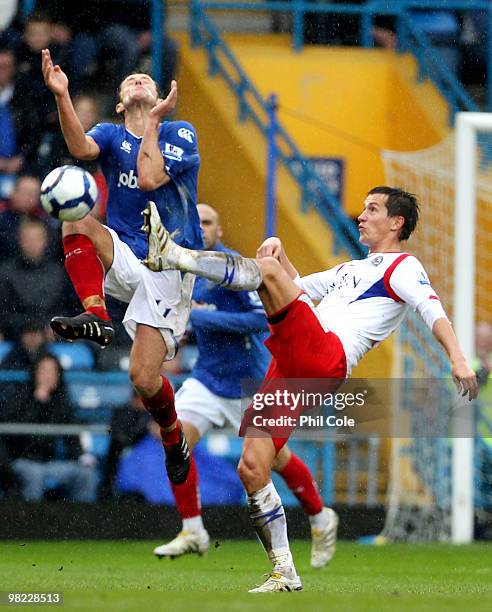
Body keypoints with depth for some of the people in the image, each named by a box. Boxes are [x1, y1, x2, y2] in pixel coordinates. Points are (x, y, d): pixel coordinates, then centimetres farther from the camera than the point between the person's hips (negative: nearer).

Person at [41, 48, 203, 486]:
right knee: (75, 218, -28)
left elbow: (149, 178, -18)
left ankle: (174, 438, 19)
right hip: (124, 259, 3)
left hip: (169, 267, -3)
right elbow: (81, 148, -17)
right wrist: (62, 97, -32)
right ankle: (96, 317, -33)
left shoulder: (181, 133, 0)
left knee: (143, 377, -13)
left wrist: (154, 121, -10)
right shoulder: (111, 135, 9)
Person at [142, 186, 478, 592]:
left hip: (325, 356, -8)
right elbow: (297, 288, 44)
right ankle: (285, 573, 3)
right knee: (251, 469, -2)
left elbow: (433, 310, -7)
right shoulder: (352, 269, 35)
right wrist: (279, 251, 24)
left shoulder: (403, 267, 9)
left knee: (267, 269, -22)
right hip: (289, 369, 8)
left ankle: (173, 255, -29)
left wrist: (457, 358, -25)